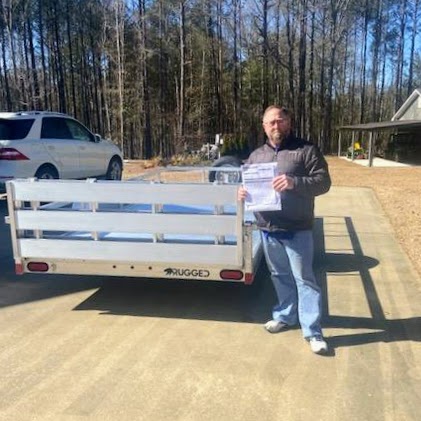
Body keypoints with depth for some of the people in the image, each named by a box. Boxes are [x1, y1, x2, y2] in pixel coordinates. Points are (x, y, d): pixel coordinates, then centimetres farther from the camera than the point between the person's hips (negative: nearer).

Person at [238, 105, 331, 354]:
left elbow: (323, 181, -11)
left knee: (304, 278, 0)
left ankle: (313, 331, 9)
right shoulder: (256, 155, 11)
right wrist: (242, 192, -7)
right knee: (280, 275, 18)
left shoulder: (307, 150, -4)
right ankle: (285, 316, 36)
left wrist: (294, 183, -27)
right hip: (268, 228, 5)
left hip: (297, 229, -5)